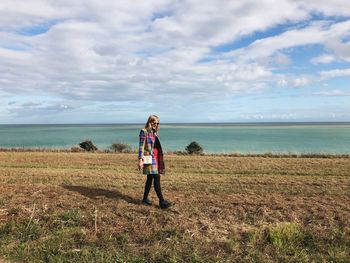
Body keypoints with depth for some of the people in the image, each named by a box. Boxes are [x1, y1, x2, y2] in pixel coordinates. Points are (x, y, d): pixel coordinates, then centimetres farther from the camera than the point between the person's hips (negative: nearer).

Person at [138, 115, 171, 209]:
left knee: (150, 178, 12)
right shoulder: (144, 132, -6)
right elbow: (141, 146, -11)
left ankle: (145, 198, 22)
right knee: (156, 178, -11)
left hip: (156, 158, 8)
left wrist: (160, 159, 20)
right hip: (149, 158, -8)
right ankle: (161, 201, -8)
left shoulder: (154, 133, 16)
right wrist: (140, 160, -17)